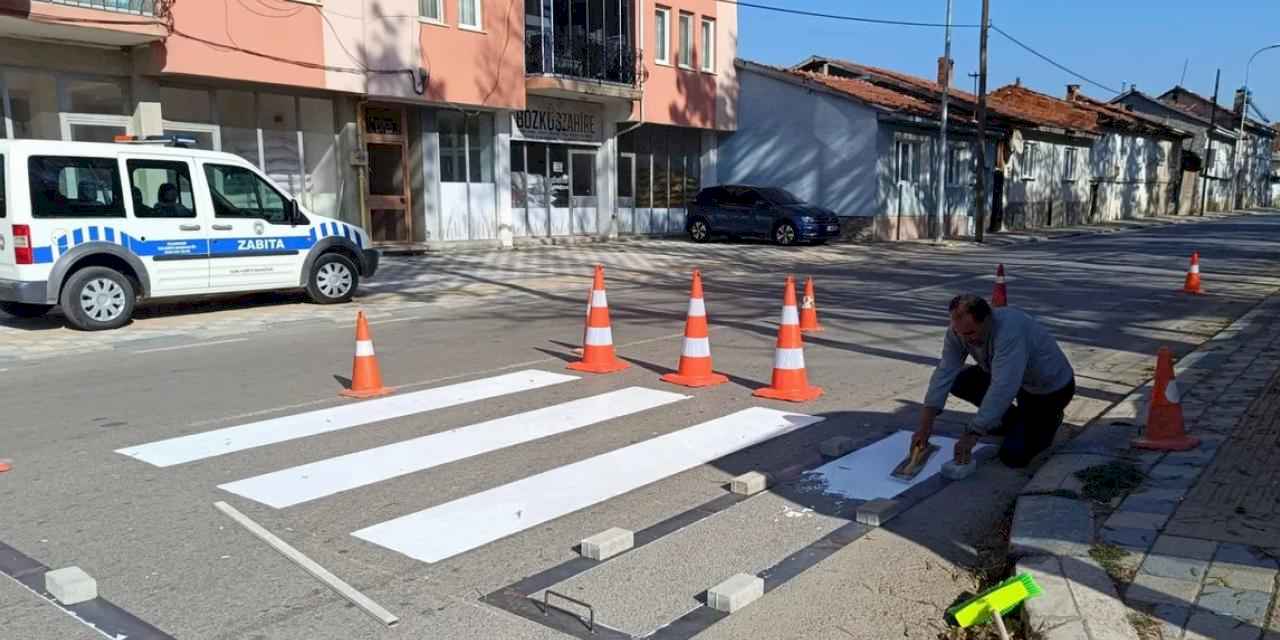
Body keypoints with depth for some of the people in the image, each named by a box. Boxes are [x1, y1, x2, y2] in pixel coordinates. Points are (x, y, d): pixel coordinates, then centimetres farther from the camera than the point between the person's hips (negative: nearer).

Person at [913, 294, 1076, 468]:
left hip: (1050, 389, -7)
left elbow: (1003, 389, -44)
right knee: (958, 382, -10)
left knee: (1012, 455, -16)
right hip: (1015, 380, 7)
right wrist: (925, 425, -28)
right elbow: (944, 373, -21)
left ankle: (1050, 420, 14)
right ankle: (1012, 419, 11)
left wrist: (972, 435, -44)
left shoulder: (1010, 331, -39)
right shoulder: (961, 329, -18)